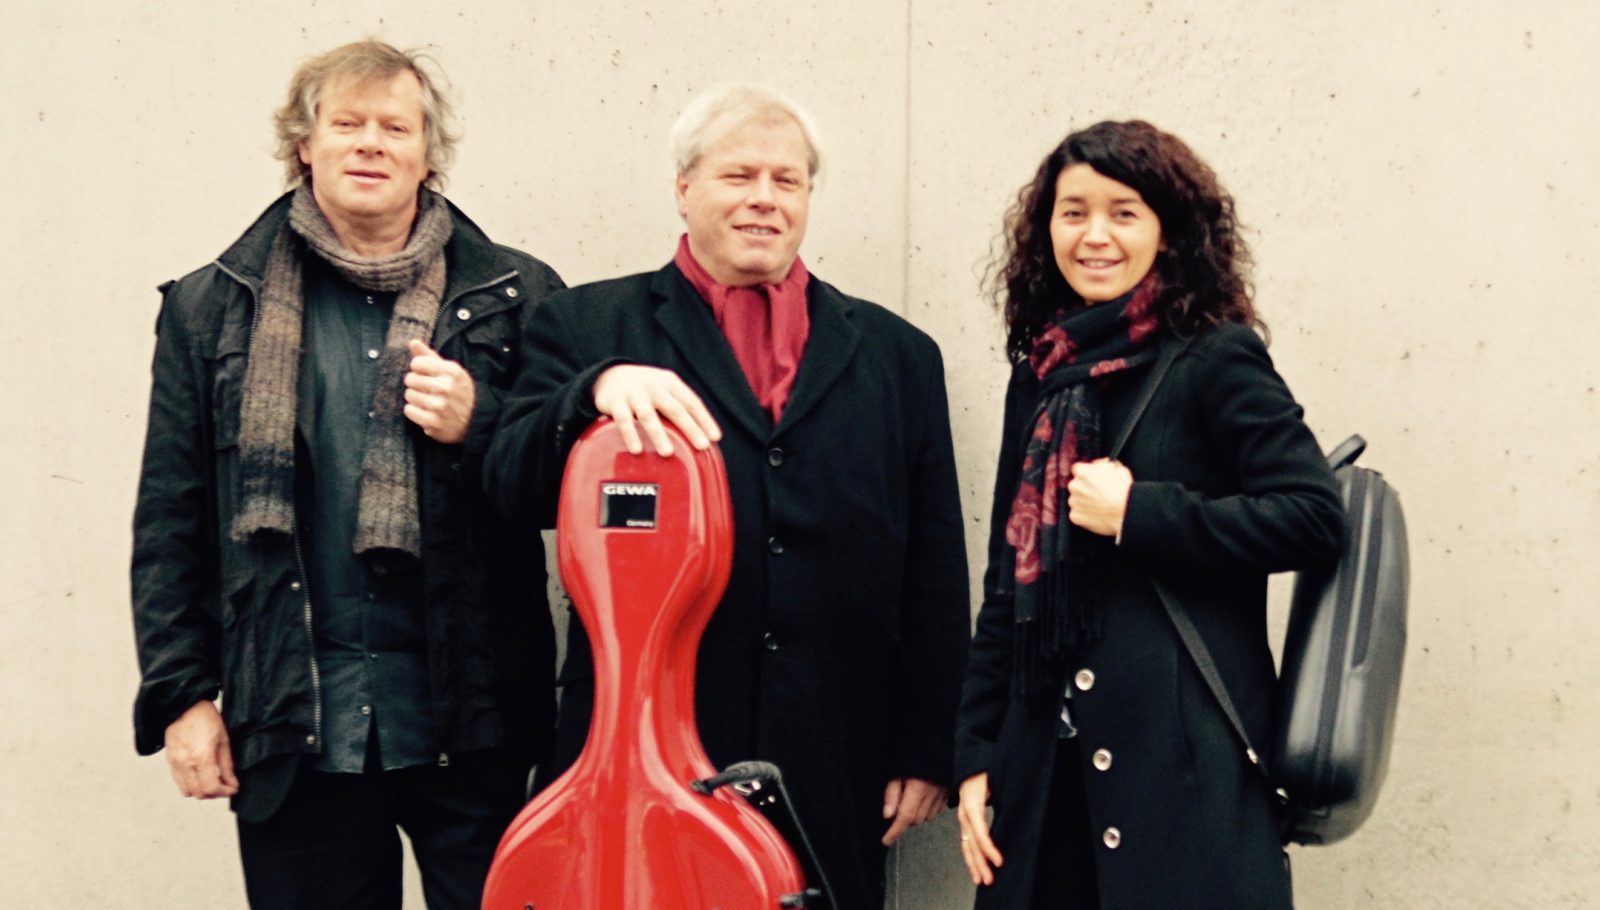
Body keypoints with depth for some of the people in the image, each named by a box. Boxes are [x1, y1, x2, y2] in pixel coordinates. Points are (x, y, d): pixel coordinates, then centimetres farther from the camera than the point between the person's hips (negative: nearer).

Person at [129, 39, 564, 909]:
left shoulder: (517, 296, 6)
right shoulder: (212, 308, 8)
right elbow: (170, 519, 8)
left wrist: (476, 424, -12)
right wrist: (179, 694, 3)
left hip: (473, 716, 0)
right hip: (294, 715, 1)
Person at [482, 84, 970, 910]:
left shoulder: (897, 354, 12)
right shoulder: (590, 328, 7)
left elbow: (934, 577, 11)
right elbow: (511, 486, -5)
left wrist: (927, 752, 7)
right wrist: (599, 389, -23)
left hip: (836, 772, 2)